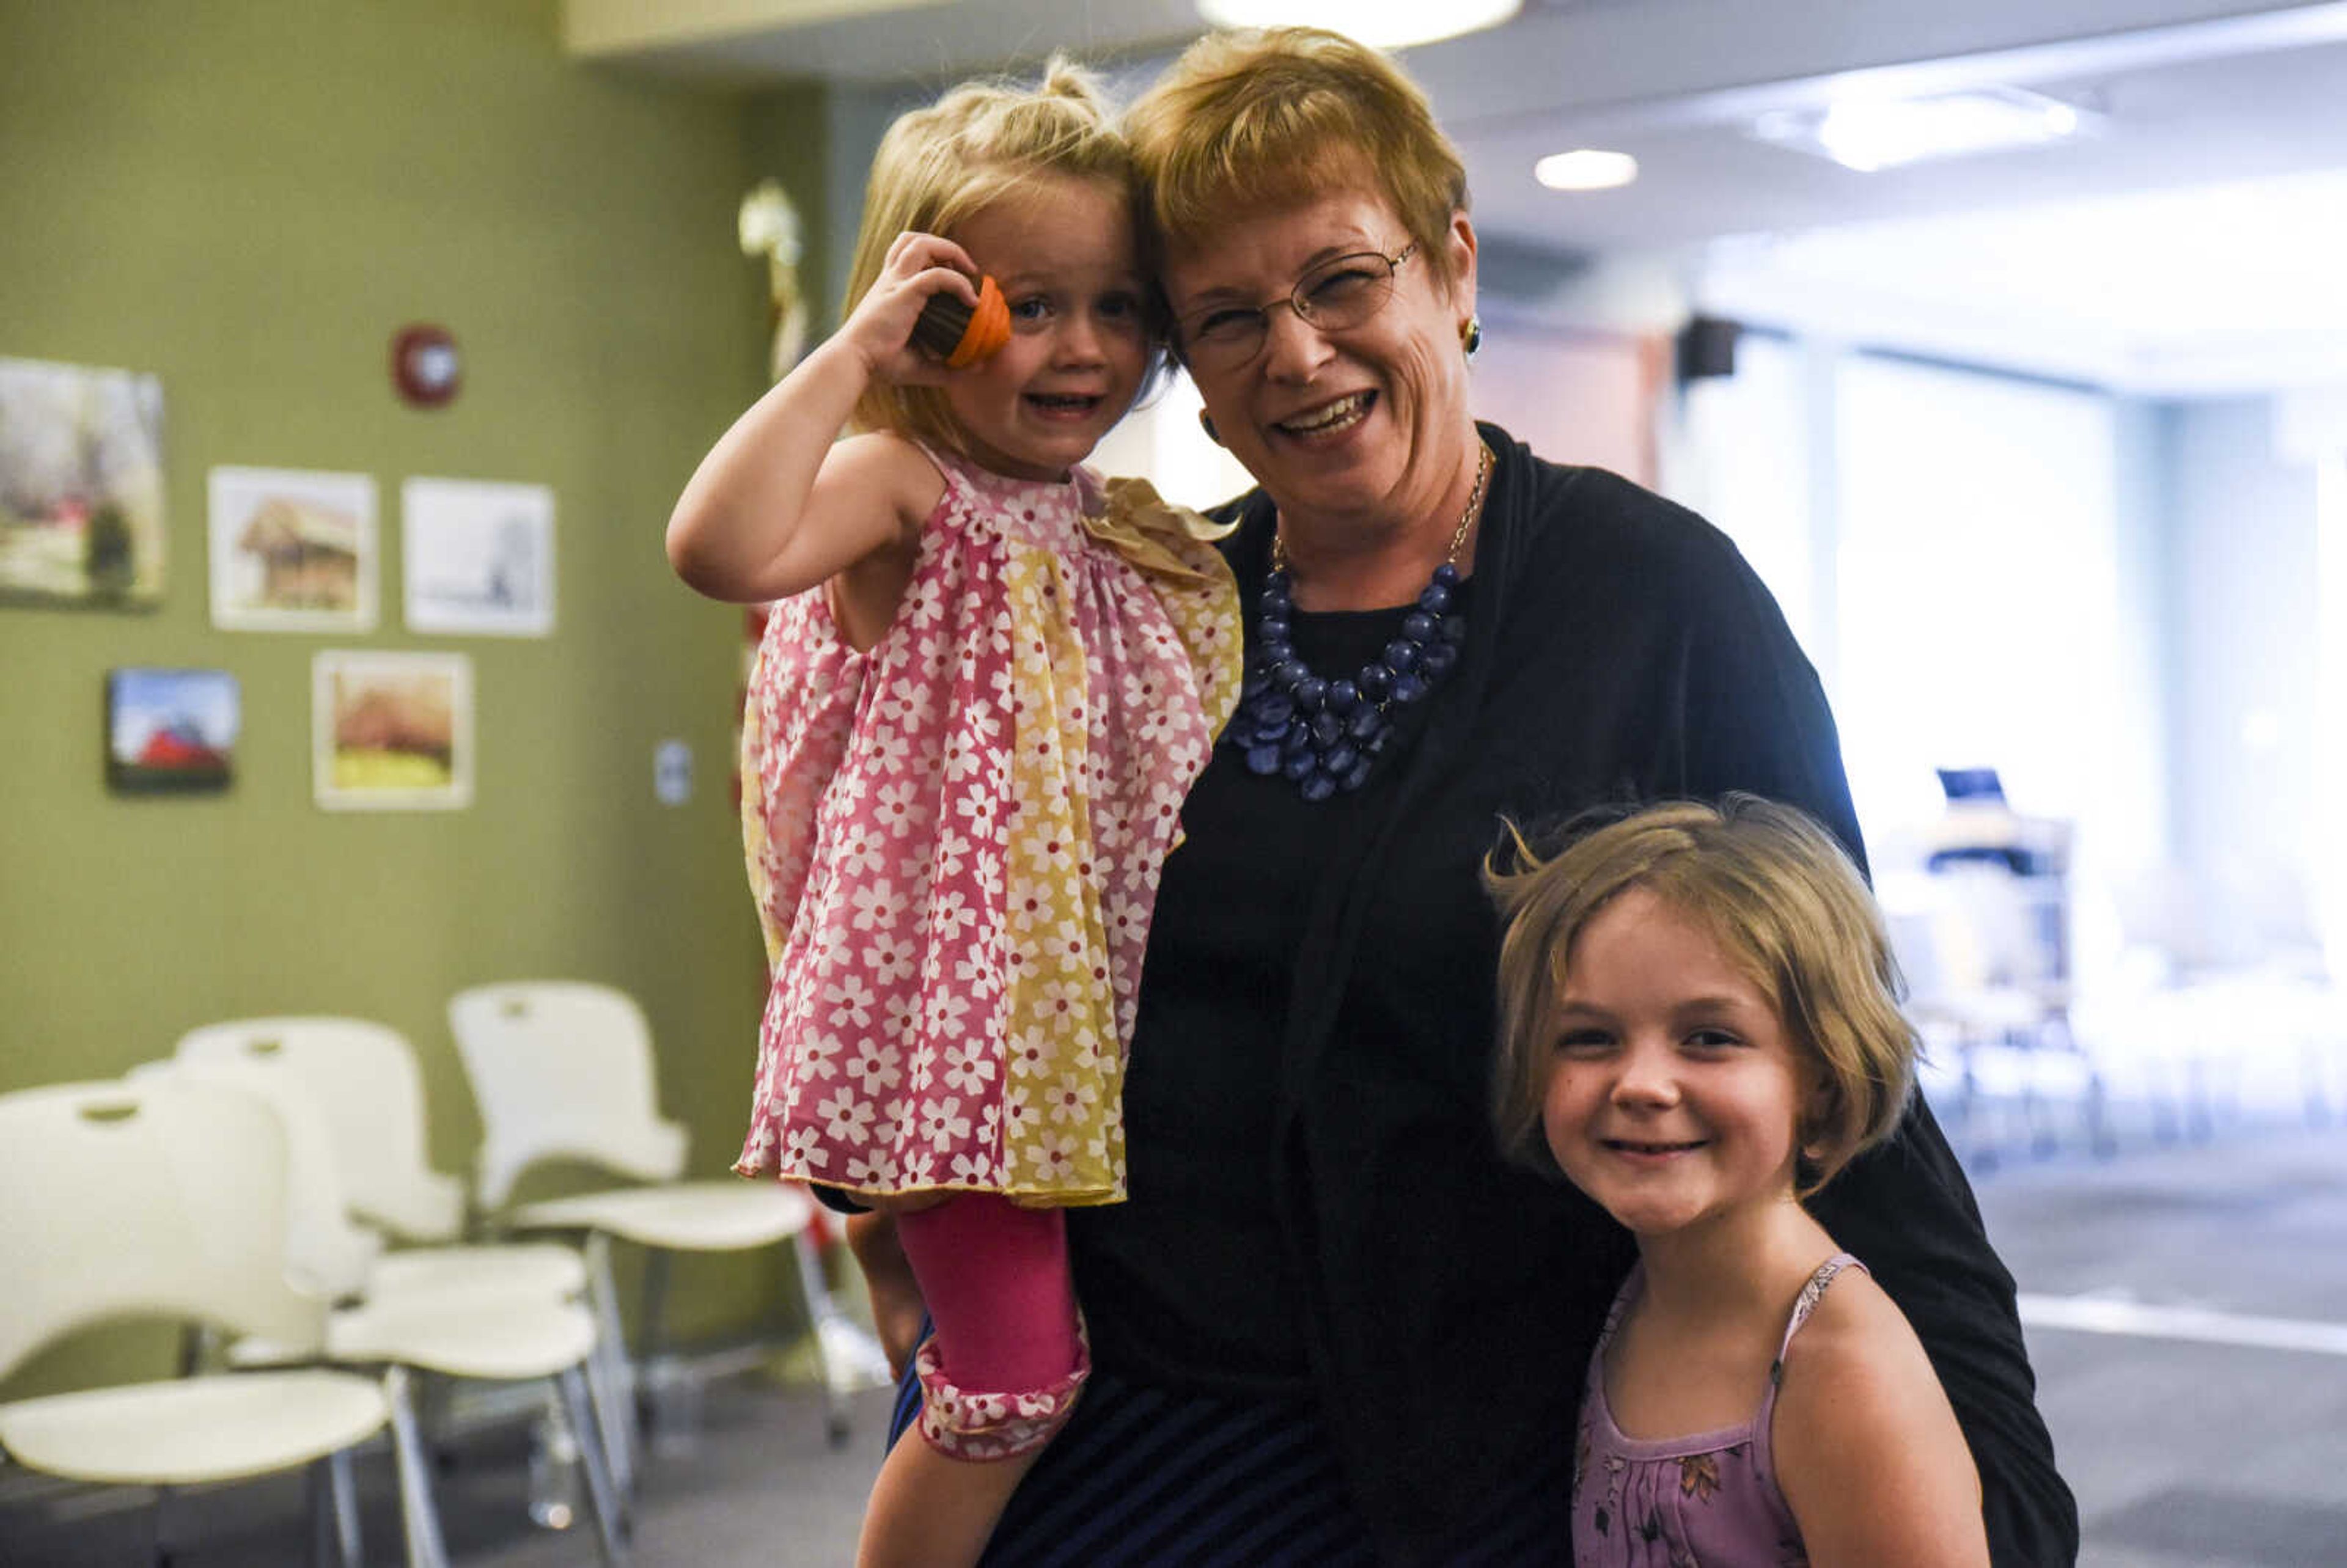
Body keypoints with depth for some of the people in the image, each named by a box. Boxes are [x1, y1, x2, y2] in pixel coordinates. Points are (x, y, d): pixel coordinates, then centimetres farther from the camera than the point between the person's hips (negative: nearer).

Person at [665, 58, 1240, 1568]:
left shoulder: (1137, 537, 12)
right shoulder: (905, 489, -10)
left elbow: (1197, 760, 23)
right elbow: (722, 547, -32)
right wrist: (850, 353, -25)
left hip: (1104, 1011, 8)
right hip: (966, 1004, -8)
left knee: (1118, 1363, 16)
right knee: (1018, 1382, -6)